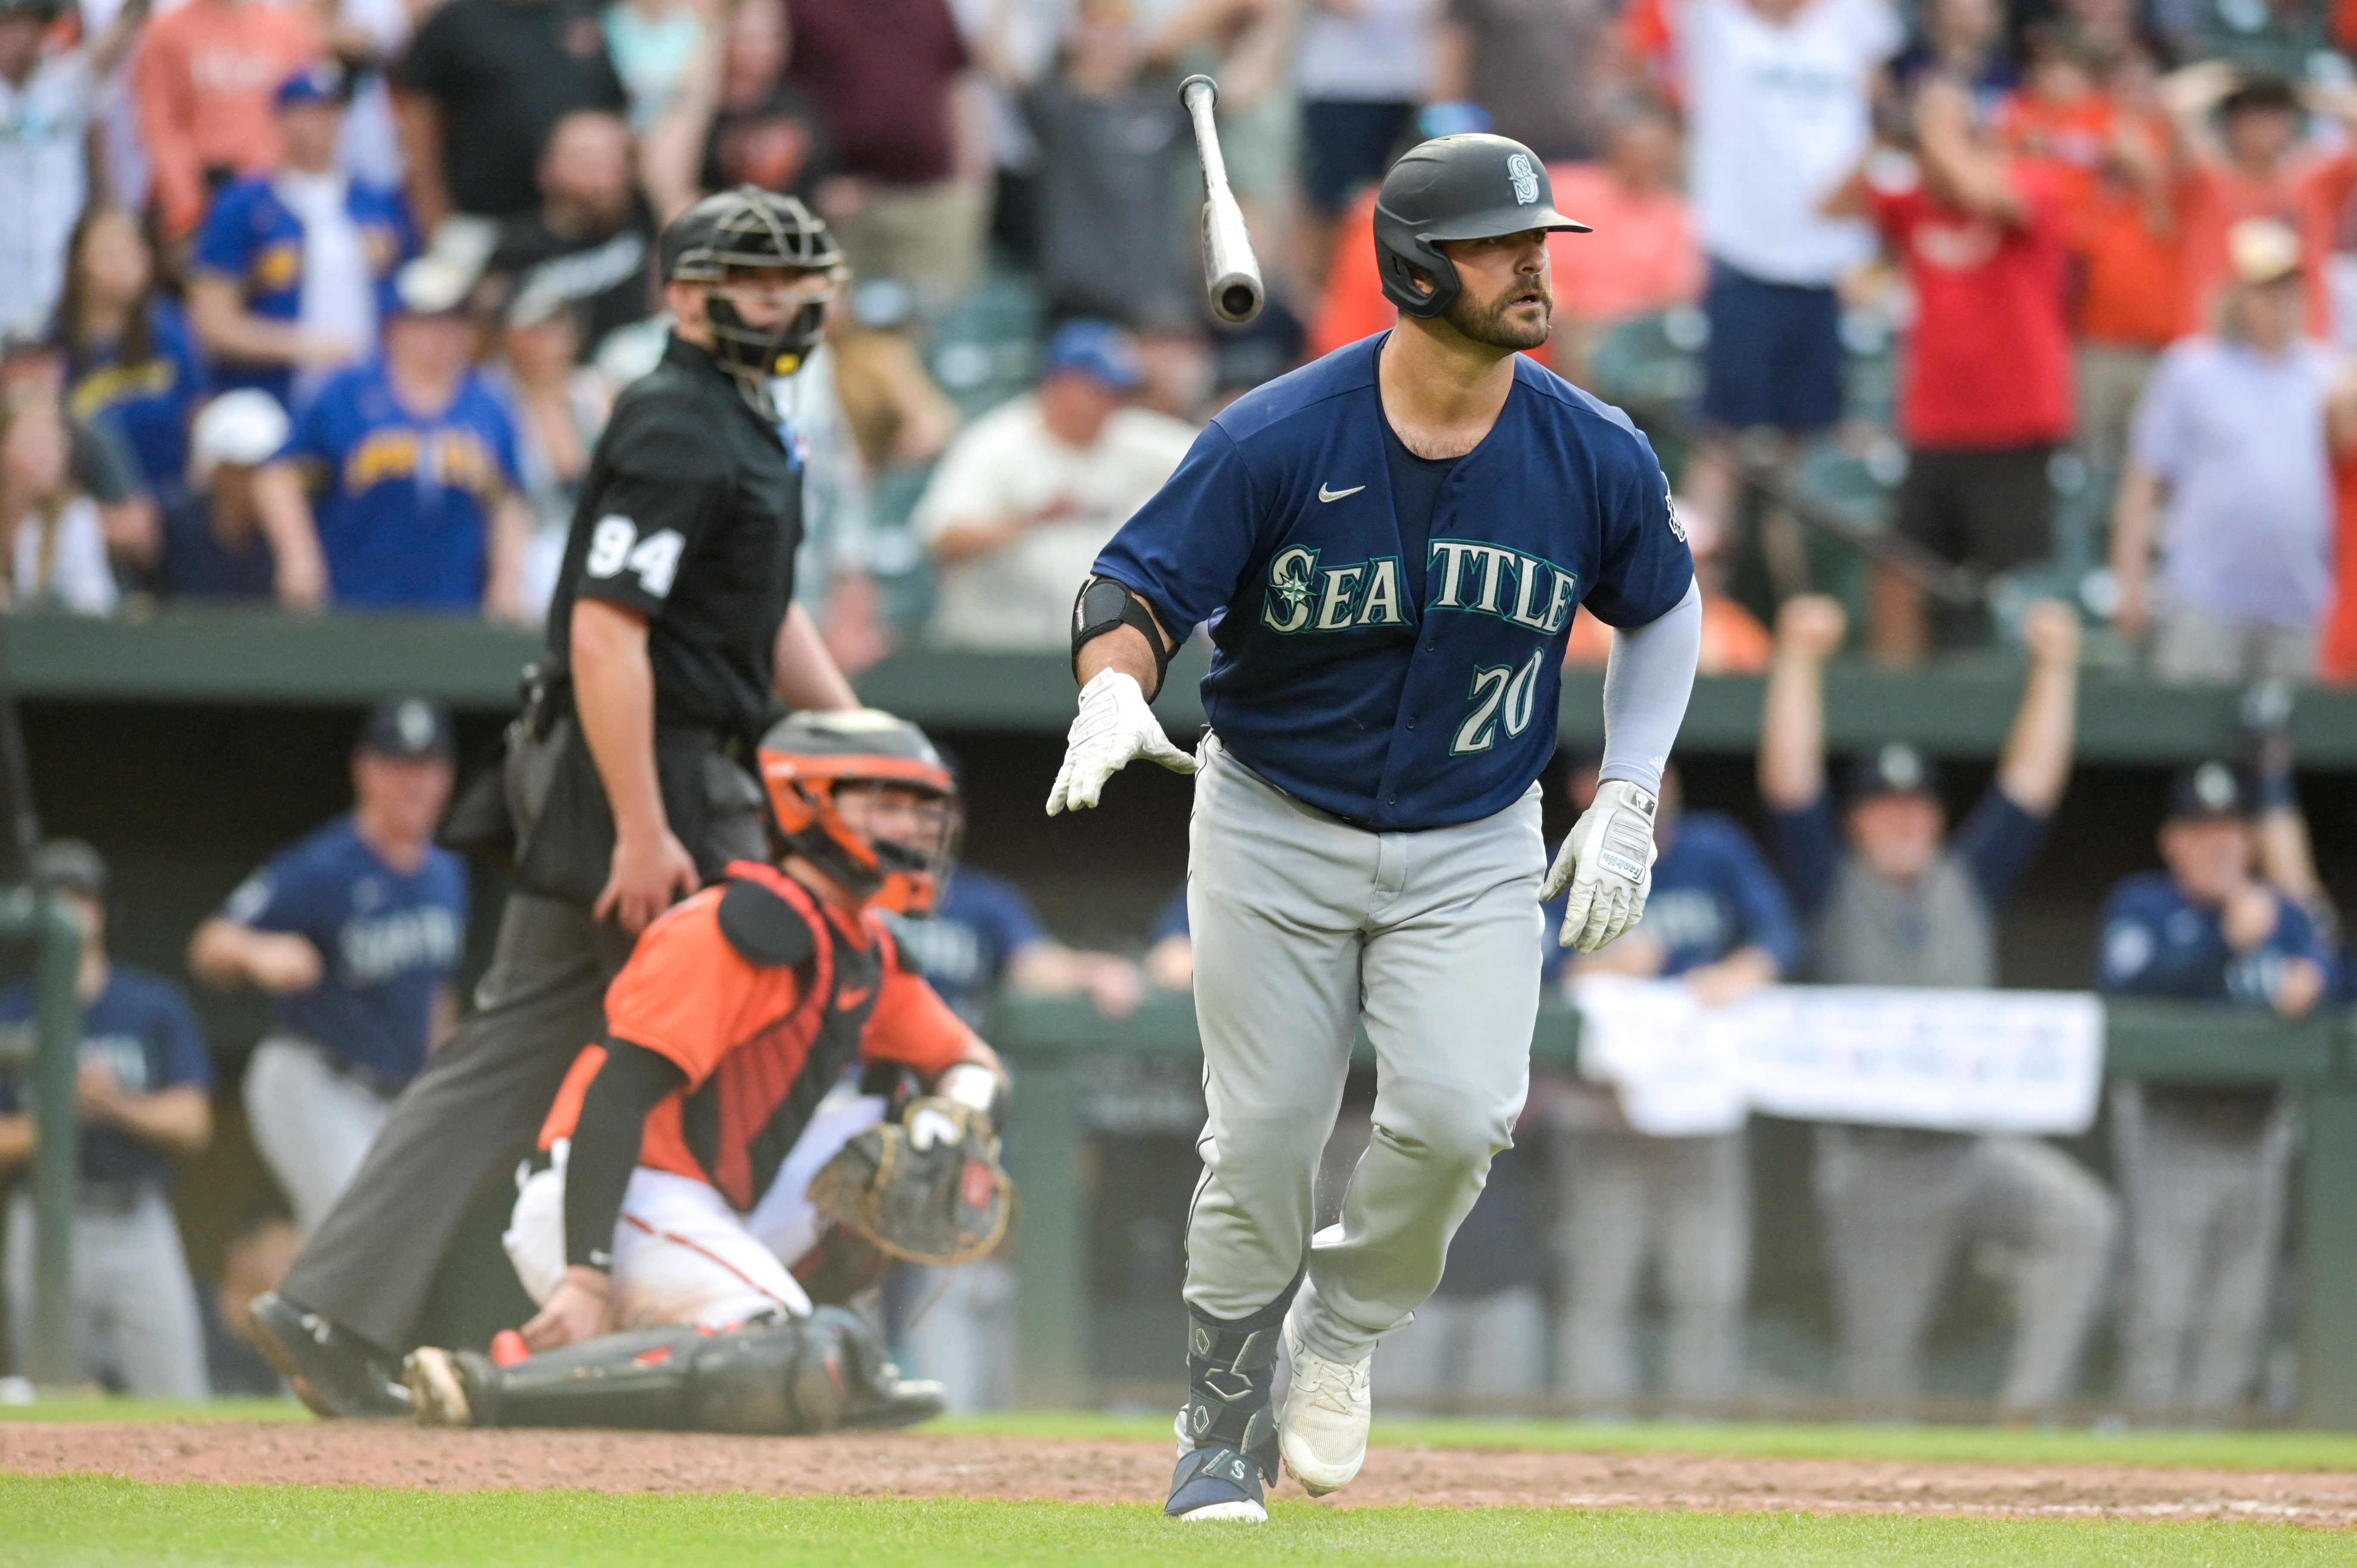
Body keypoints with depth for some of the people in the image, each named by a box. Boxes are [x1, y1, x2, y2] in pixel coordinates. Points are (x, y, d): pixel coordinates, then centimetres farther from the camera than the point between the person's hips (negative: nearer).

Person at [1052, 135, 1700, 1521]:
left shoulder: (1597, 459, -10)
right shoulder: (1276, 442, -17)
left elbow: (1666, 612, 9)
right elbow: (1139, 586, -13)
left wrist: (1627, 808, 4)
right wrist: (1118, 693, -36)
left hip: (1475, 849, 1)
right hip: (1275, 832, -1)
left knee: (1456, 1118, -18)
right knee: (1262, 1146, 0)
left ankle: (1345, 1325, 13)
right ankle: (1225, 1432, 21)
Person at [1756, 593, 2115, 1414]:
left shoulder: (1969, 882, 12)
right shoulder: (1834, 890, 4)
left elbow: (2033, 783, 9)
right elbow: (1789, 781, -5)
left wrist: (2055, 666, 2)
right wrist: (1799, 660, -13)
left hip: (1972, 1151, 2)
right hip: (1872, 1155, -2)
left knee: (2080, 1217, -21)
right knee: (1878, 1367, -1)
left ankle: (2031, 1405, -21)